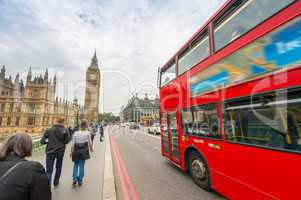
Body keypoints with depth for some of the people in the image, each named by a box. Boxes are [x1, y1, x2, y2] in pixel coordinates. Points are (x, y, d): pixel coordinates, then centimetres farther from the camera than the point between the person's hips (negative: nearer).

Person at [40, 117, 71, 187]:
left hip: (50, 151, 0)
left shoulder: (48, 130, -3)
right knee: (58, 167, 21)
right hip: (60, 151, 0)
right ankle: (56, 182, 35)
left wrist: (49, 141, 15)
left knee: (49, 170, 4)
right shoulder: (65, 130, -8)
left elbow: (42, 141, -2)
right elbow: (67, 141, -10)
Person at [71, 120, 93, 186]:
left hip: (76, 150, 1)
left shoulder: (75, 133, -3)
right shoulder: (87, 133, -7)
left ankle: (75, 178, 8)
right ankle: (80, 181, 19)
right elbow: (90, 142, -3)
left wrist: (71, 152, 8)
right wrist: (91, 149, 13)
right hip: (84, 150, -1)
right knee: (81, 165, 10)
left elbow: (73, 144, -3)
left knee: (75, 165, 19)